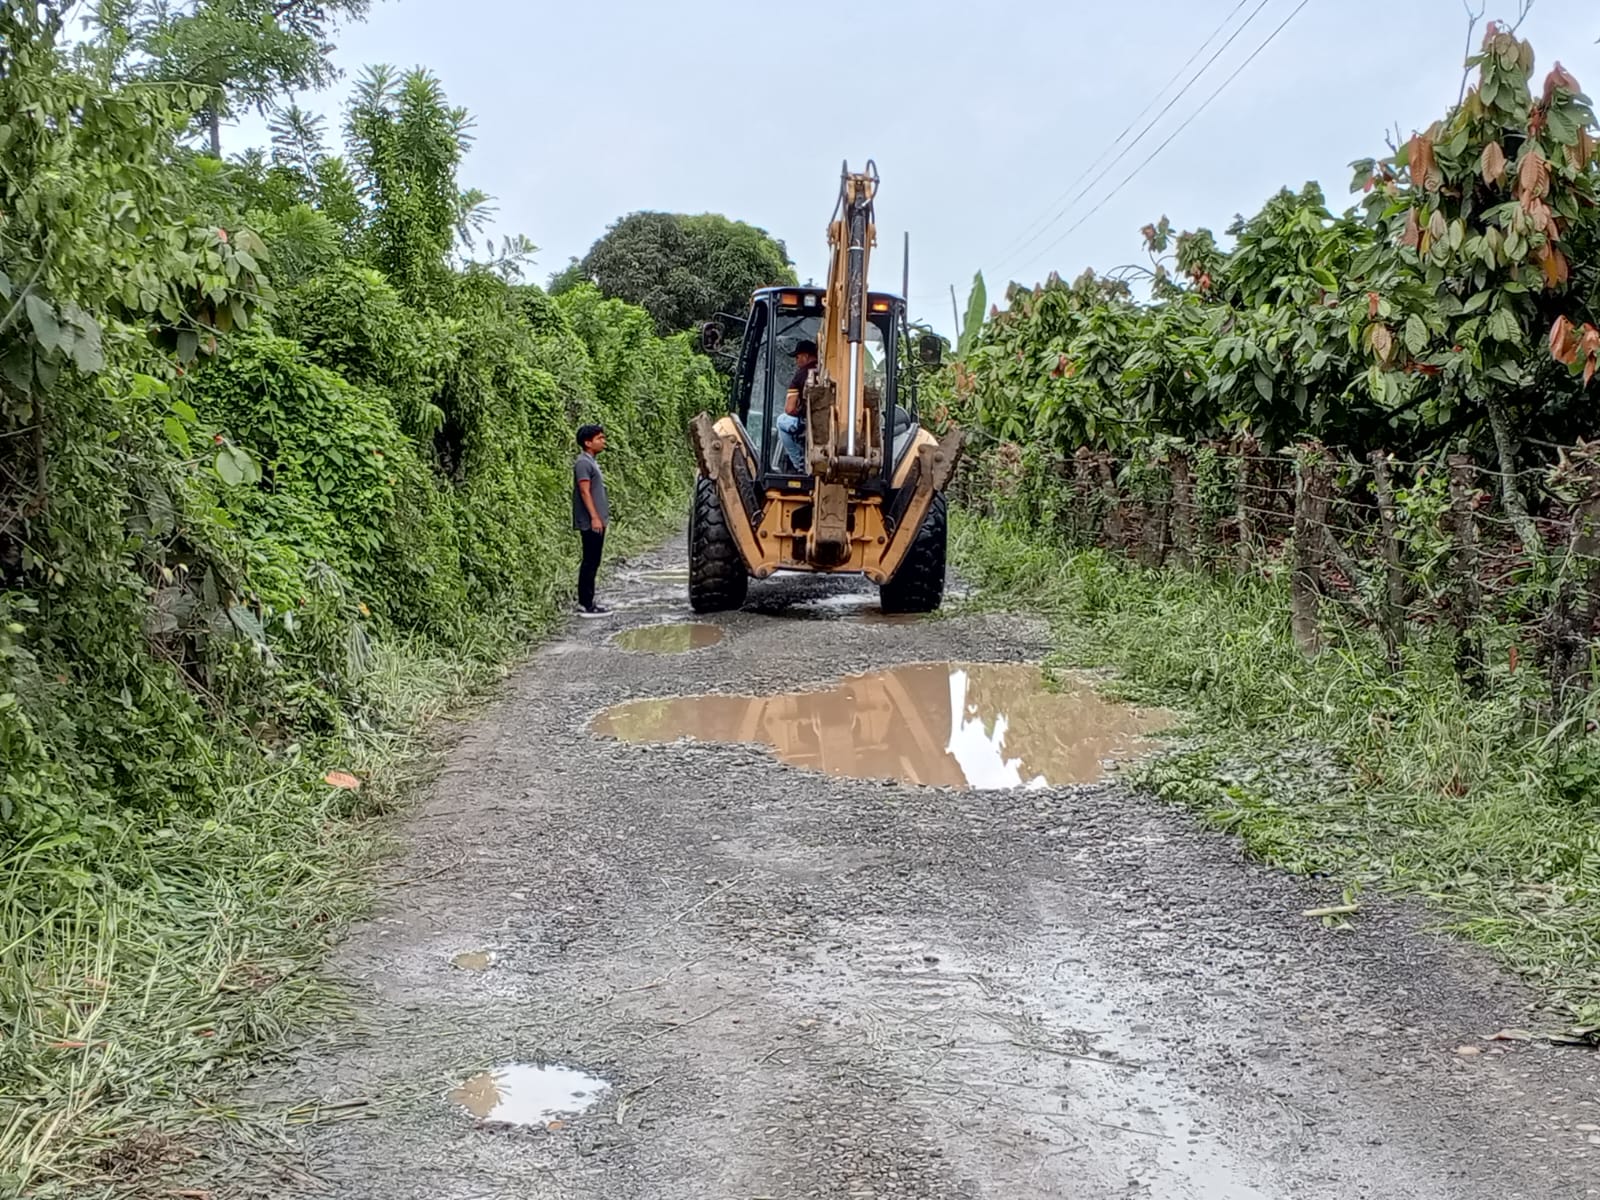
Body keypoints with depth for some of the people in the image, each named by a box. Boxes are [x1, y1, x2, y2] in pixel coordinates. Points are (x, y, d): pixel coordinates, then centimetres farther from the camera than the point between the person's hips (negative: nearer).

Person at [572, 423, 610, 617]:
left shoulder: (591, 462, 17)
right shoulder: (583, 463, -13)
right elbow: (585, 492, -19)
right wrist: (594, 517, -23)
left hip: (597, 521, 10)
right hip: (590, 522, -10)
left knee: (593, 563, 11)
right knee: (590, 563, -8)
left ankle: (587, 602, 15)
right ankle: (586, 606, -5)